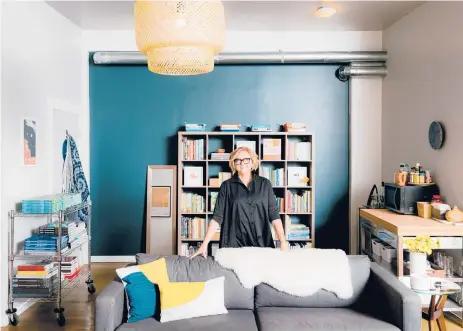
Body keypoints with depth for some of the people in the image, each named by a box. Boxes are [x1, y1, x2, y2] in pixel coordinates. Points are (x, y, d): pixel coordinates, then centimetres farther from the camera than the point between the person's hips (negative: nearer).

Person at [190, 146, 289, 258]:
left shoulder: (264, 184, 4)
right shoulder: (227, 186, 2)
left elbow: (274, 214, 1)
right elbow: (217, 216, -2)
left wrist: (283, 241, -10)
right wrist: (204, 244, -10)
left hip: (263, 244, 1)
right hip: (234, 245, -1)